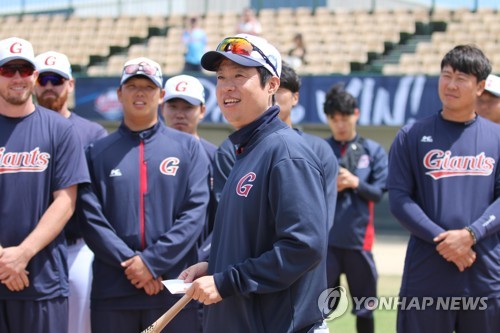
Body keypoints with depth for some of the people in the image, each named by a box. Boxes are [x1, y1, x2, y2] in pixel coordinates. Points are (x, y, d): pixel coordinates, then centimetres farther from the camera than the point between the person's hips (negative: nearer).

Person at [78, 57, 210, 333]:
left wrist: (152, 261, -12)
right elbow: (91, 217, 0)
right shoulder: (97, 152, 10)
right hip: (112, 293, 1)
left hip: (174, 289, 0)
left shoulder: (188, 147, 10)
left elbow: (195, 212, -2)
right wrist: (129, 261, -13)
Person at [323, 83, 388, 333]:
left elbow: (378, 193, 2)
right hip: (325, 239, -1)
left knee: (365, 307, 7)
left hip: (359, 239, 1)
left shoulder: (373, 151, 7)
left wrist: (355, 183, -15)